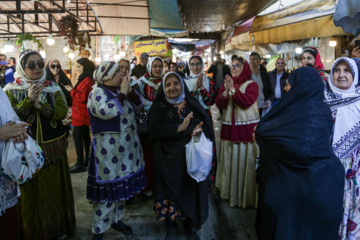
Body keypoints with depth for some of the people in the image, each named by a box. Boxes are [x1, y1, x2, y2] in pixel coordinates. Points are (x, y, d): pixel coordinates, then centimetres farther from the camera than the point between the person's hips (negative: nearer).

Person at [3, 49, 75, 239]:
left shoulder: (53, 88, 3)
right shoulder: (11, 90, -1)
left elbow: (62, 112, -9)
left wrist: (40, 104, -22)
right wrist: (28, 100, -23)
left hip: (53, 147, 2)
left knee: (54, 188, 10)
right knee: (30, 191, 6)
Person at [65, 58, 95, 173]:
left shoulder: (87, 80, -17)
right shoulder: (87, 79, 15)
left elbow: (83, 97, -22)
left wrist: (72, 90, -12)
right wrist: (72, 90, 8)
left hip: (82, 113, -11)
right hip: (83, 113, 11)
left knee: (77, 135, -9)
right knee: (85, 135, 16)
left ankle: (80, 164, -6)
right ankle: (87, 159, 27)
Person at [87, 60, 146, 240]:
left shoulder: (120, 91, 12)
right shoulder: (97, 92, -12)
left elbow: (138, 104, 9)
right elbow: (107, 111, -29)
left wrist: (129, 90, -4)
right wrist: (122, 93, -19)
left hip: (126, 146, 8)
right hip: (108, 149, -8)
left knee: (121, 184, 17)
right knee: (107, 188, -1)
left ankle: (115, 219, 35)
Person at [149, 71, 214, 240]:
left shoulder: (192, 103, 5)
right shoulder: (158, 106, -1)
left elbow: (207, 123, 3)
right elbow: (154, 130, -16)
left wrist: (200, 129, -20)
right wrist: (179, 128, -26)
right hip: (168, 158, -1)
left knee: (191, 191, 7)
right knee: (171, 191, 7)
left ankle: (190, 226, 31)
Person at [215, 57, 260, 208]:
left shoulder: (251, 85, -2)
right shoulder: (226, 84, 11)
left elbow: (246, 102, -18)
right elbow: (219, 105, 1)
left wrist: (233, 89, -17)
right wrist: (226, 92, -14)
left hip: (247, 128, -4)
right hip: (229, 127, 4)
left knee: (246, 161, -2)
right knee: (230, 160, 9)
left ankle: (247, 194, 11)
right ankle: (230, 191, 24)